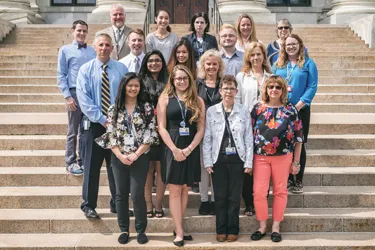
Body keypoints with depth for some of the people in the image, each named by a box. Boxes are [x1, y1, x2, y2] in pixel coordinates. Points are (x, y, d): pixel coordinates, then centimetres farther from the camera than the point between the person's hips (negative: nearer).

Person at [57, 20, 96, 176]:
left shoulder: (93, 51, 11)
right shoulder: (65, 50, 4)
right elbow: (61, 75, 0)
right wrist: (67, 96, -9)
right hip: (75, 93, -3)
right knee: (73, 132, 3)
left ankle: (83, 160, 21)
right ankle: (71, 163, 13)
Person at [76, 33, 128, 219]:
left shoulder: (121, 69, 4)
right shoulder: (86, 69, 0)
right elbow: (84, 99, -7)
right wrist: (102, 119, -14)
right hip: (93, 124, -2)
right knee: (92, 166, 4)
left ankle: (117, 204, 23)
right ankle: (89, 206, 15)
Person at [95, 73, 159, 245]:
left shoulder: (147, 108, -1)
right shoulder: (114, 109, 4)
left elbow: (150, 134, -6)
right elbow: (110, 134, 0)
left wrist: (135, 155, -12)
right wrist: (120, 155, -11)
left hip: (140, 158, -2)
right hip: (119, 158, 2)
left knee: (137, 195, -4)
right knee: (121, 194, 8)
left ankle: (141, 230, 12)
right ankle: (124, 230, 21)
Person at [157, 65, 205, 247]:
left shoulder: (197, 101, 8)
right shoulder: (165, 98, 3)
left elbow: (201, 129, 2)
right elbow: (161, 127, -4)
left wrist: (189, 148, -12)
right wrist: (174, 149, -13)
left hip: (191, 150, 2)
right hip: (172, 149, -2)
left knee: (185, 189, 7)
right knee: (175, 191, 0)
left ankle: (178, 227, 16)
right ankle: (179, 232, 4)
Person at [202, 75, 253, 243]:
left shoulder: (244, 111, 1)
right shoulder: (211, 111, 1)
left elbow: (249, 138, 1)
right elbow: (207, 138, 2)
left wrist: (249, 162, -3)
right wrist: (207, 161, -3)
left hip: (237, 159, 0)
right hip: (218, 159, 1)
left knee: (234, 197, 6)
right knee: (220, 196, 7)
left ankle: (232, 230, 18)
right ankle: (221, 230, 19)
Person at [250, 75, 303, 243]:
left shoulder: (290, 110, -2)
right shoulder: (258, 108, 0)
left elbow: (298, 137, 1)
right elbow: (250, 134, 4)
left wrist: (296, 162, 0)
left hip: (283, 157, 0)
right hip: (260, 157, 1)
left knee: (280, 191, 8)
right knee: (259, 192, -1)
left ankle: (276, 227, 20)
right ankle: (262, 226, 16)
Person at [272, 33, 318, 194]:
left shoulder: (308, 64, 1)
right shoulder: (277, 65, 11)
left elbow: (312, 87, -7)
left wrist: (299, 105, -16)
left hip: (300, 109, -3)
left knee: (299, 145, 2)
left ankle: (298, 181, 11)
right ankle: (288, 179, 17)